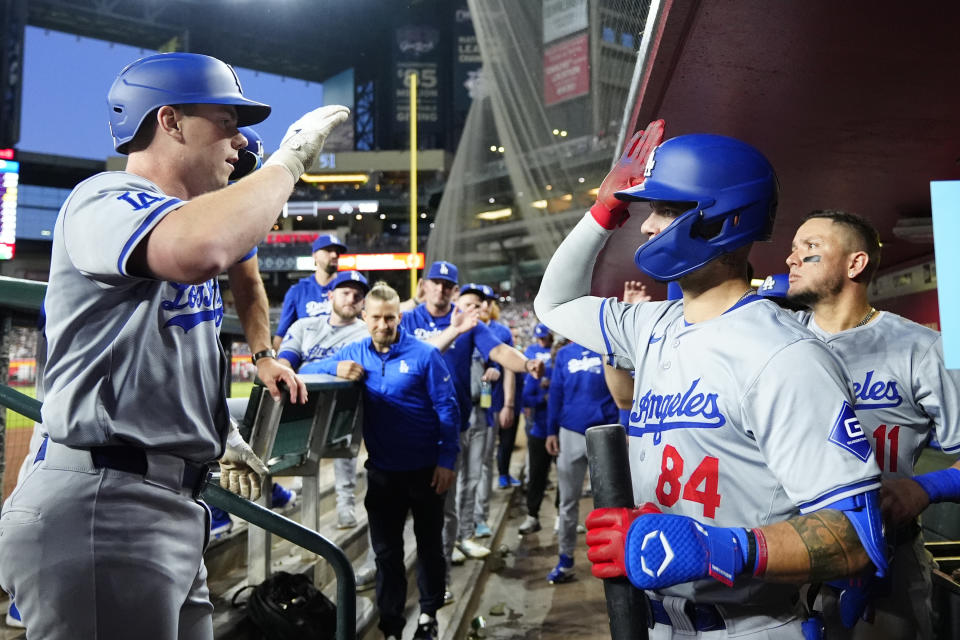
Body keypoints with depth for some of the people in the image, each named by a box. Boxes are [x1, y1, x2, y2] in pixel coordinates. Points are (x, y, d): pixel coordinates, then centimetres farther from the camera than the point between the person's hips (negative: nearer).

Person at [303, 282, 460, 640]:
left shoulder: (424, 354, -10)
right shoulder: (355, 353, 2)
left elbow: (448, 409, -9)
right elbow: (305, 371, 6)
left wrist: (447, 461, -14)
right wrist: (334, 367, -16)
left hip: (425, 469, -3)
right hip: (382, 471, 3)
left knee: (429, 543, 14)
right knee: (386, 549, 11)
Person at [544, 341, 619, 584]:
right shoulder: (564, 354, 8)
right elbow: (556, 393, 9)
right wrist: (551, 431, 5)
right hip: (570, 433, 3)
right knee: (568, 500, 9)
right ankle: (565, 560, 20)